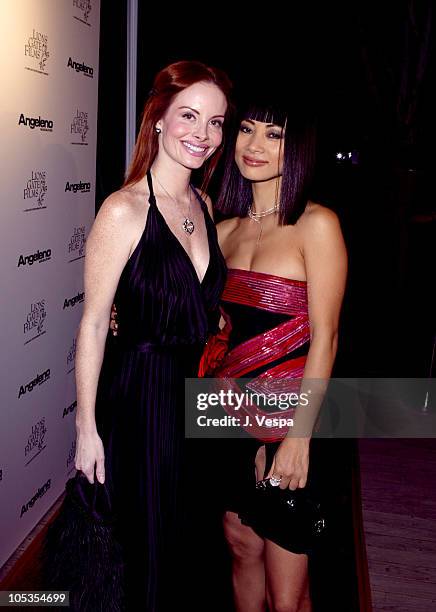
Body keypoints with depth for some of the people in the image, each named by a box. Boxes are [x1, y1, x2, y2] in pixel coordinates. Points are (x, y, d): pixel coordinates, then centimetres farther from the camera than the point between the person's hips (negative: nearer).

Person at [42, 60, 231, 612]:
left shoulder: (204, 206, 5)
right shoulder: (124, 210, -17)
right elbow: (93, 324, -15)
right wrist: (87, 426, -13)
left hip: (195, 391, 7)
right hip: (137, 398, -6)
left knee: (183, 539, 22)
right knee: (134, 544, 12)